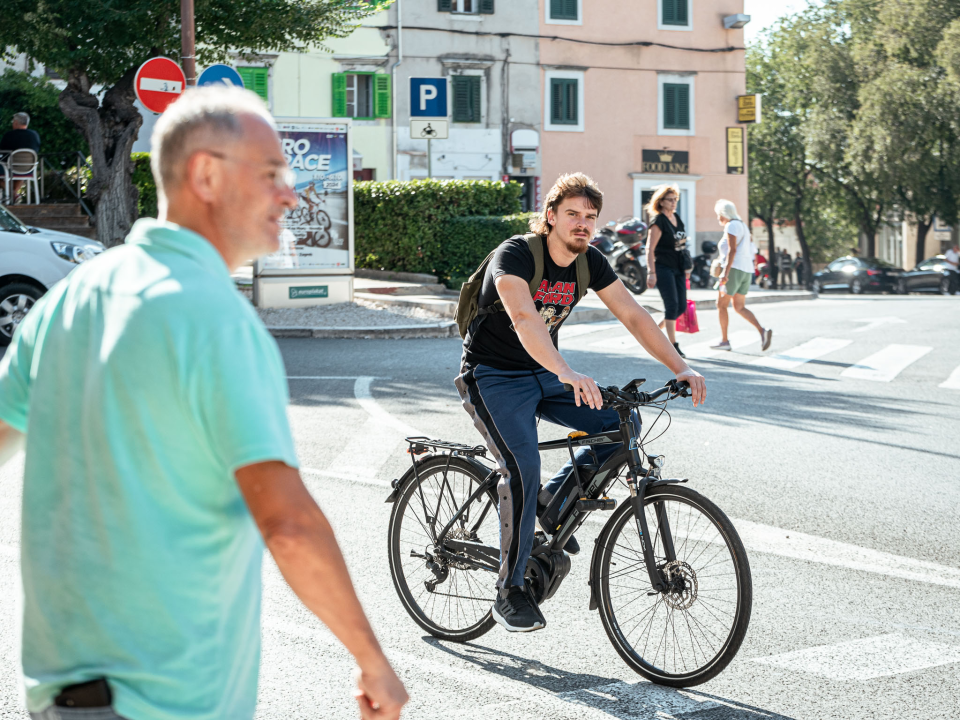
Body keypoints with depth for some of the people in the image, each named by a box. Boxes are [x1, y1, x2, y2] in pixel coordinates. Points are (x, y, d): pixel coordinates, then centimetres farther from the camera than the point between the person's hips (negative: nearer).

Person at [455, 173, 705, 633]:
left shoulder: (590, 262, -3)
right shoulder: (515, 255, -24)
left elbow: (633, 316, -2)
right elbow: (523, 319, -41)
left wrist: (680, 368, -13)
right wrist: (569, 375, -56)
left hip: (544, 373, 7)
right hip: (494, 377, -6)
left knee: (620, 423, -12)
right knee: (523, 470, -24)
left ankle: (554, 499, 7)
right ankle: (510, 592, -12)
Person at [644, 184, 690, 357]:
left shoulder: (677, 218, 13)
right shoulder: (658, 221, -10)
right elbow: (650, 249, -14)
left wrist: (686, 268, 19)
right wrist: (651, 272, -20)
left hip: (678, 268, 8)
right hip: (663, 267, -8)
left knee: (681, 307, 5)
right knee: (672, 304, -11)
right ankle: (673, 346, -7)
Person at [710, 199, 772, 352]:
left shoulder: (731, 226, -9)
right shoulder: (742, 225, 20)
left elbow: (732, 250, -19)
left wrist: (725, 272, -24)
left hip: (734, 269, -9)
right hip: (746, 270, 9)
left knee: (721, 305, 1)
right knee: (739, 307, 9)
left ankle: (724, 341, 2)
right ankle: (763, 331, -10)